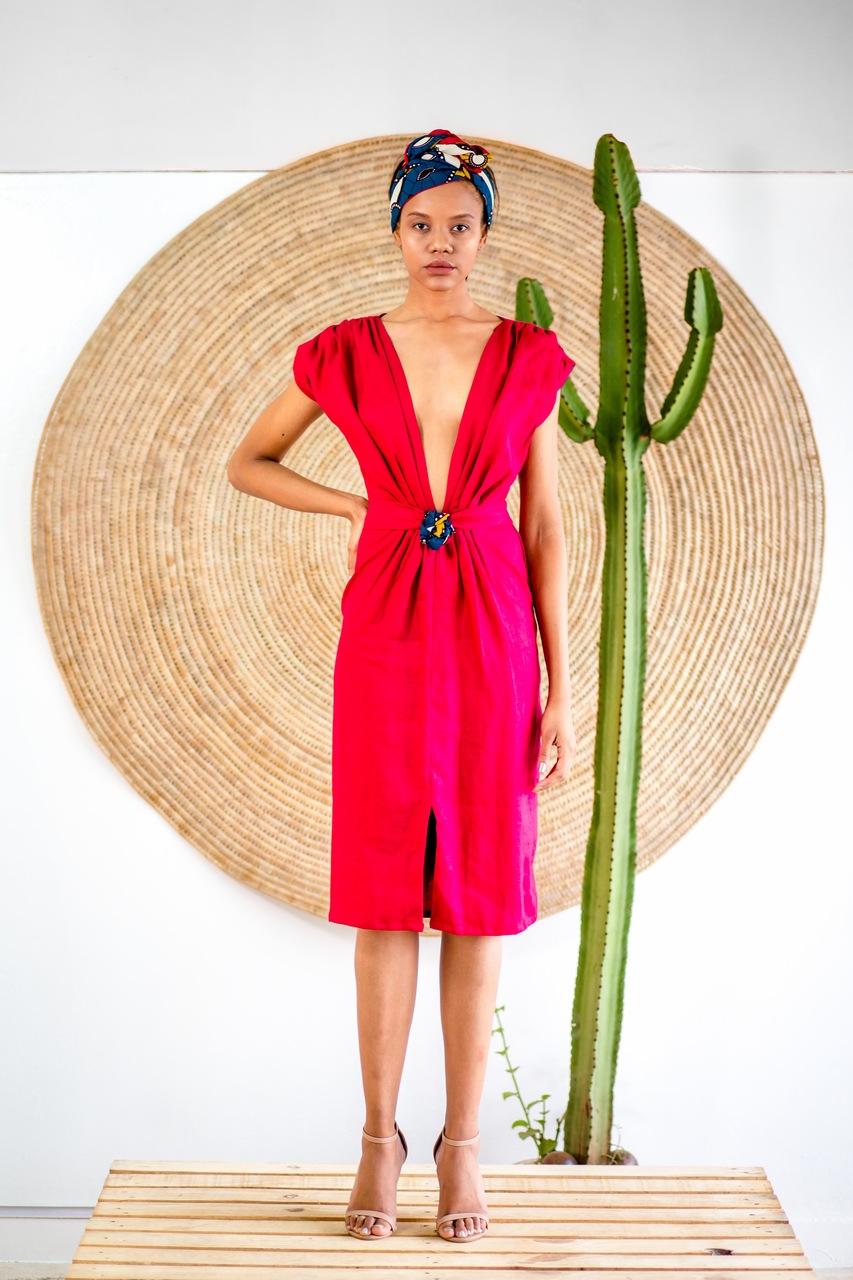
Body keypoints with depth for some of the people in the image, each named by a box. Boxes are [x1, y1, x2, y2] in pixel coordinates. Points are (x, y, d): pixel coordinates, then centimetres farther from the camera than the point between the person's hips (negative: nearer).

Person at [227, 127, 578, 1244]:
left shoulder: (530, 358, 4)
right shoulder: (344, 355, 4)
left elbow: (547, 532, 4)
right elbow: (248, 463, 17)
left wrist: (560, 691, 0)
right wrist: (359, 506, 1)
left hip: (494, 631, 0)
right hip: (386, 632, 0)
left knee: (479, 895, 4)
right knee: (385, 894, 3)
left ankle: (462, 1147, 15)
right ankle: (381, 1138, 16)